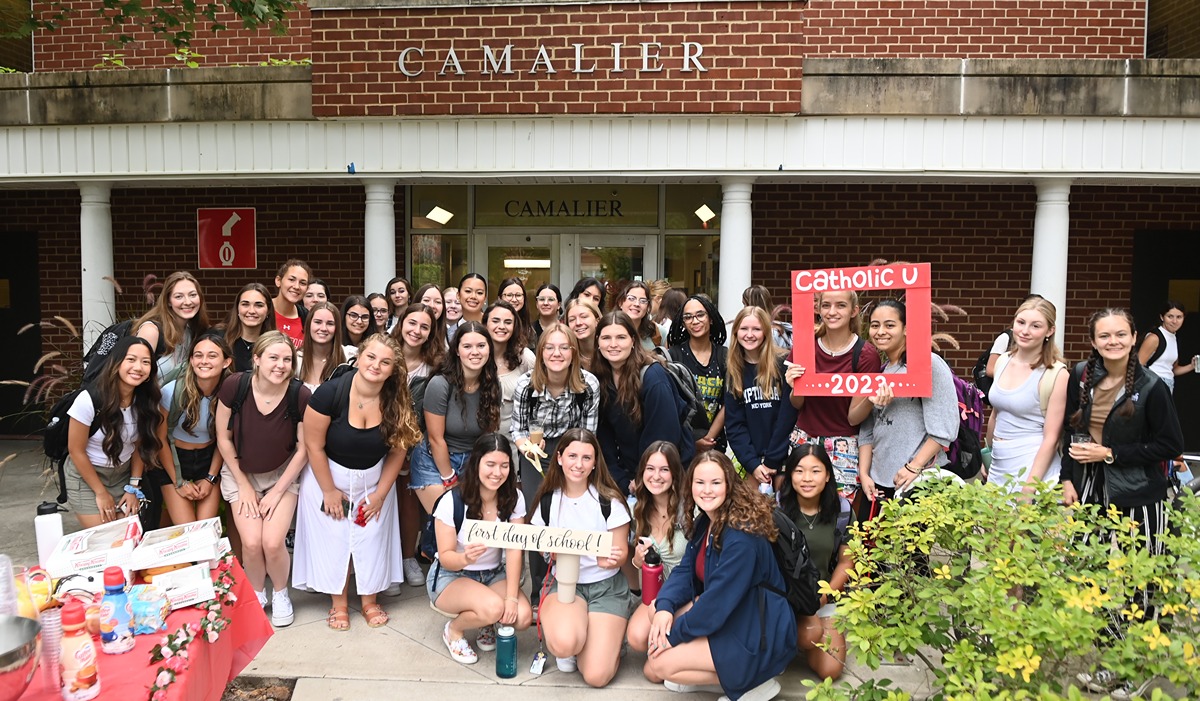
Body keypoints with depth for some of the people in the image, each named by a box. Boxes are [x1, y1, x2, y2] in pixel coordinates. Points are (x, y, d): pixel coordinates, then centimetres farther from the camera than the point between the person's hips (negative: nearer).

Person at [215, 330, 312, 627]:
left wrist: (278, 492, -8)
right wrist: (244, 486, -5)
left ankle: (280, 594, 17)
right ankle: (257, 594, 20)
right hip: (241, 472, 1)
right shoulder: (234, 386, -22)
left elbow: (304, 448, -11)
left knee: (273, 542, -14)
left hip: (282, 474, -1)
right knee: (251, 543, -12)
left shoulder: (300, 395, -24)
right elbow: (224, 438, -8)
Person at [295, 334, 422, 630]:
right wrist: (329, 491, -11)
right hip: (329, 477, -2)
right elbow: (314, 445, -18)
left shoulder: (398, 402, -18)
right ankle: (339, 603, 25)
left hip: (374, 481, 2)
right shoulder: (330, 393, -26)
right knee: (333, 539, 7)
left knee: (372, 539, 8)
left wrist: (380, 493, -4)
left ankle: (370, 601, 27)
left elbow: (398, 451, -7)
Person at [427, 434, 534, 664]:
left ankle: (489, 624, 11)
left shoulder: (514, 498, -10)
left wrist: (512, 597, -24)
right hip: (450, 576, -4)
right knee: (493, 607, -33)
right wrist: (466, 558, -40)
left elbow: (514, 550, -13)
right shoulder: (452, 501, -21)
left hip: (493, 574, 4)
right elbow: (445, 557, -16)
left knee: (523, 616, -24)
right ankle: (454, 630, 0)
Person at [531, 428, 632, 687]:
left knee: (596, 676, -15)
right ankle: (568, 647, 6)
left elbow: (621, 552, -6)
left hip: (606, 586, -1)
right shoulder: (547, 500, -4)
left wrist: (609, 560, -29)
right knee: (564, 644, -33)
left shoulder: (609, 501, -12)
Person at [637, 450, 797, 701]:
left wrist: (674, 635, -15)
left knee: (658, 665, -13)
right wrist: (664, 606, -18)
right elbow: (685, 570, 2)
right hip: (721, 614, 9)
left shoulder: (742, 537, -27)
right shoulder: (704, 521, 2)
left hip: (758, 635, -9)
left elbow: (718, 600, -26)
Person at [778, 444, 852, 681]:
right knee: (811, 633, -32)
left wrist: (824, 596, -8)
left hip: (824, 595, 3)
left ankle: (797, 635, 21)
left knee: (830, 670, -10)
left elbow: (845, 561, 5)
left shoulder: (841, 509, -3)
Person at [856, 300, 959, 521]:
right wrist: (864, 473, 6)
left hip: (920, 481, -7)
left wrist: (914, 467, -15)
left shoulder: (928, 363, -8)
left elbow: (945, 427, -13)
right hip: (877, 483, 7)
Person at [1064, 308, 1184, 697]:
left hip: (1138, 499, -4)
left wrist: (1110, 454, -13)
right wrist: (1068, 479, 6)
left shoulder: (1151, 387, -9)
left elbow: (1171, 445, -7)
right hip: (1092, 491, 4)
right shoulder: (1080, 376, 3)